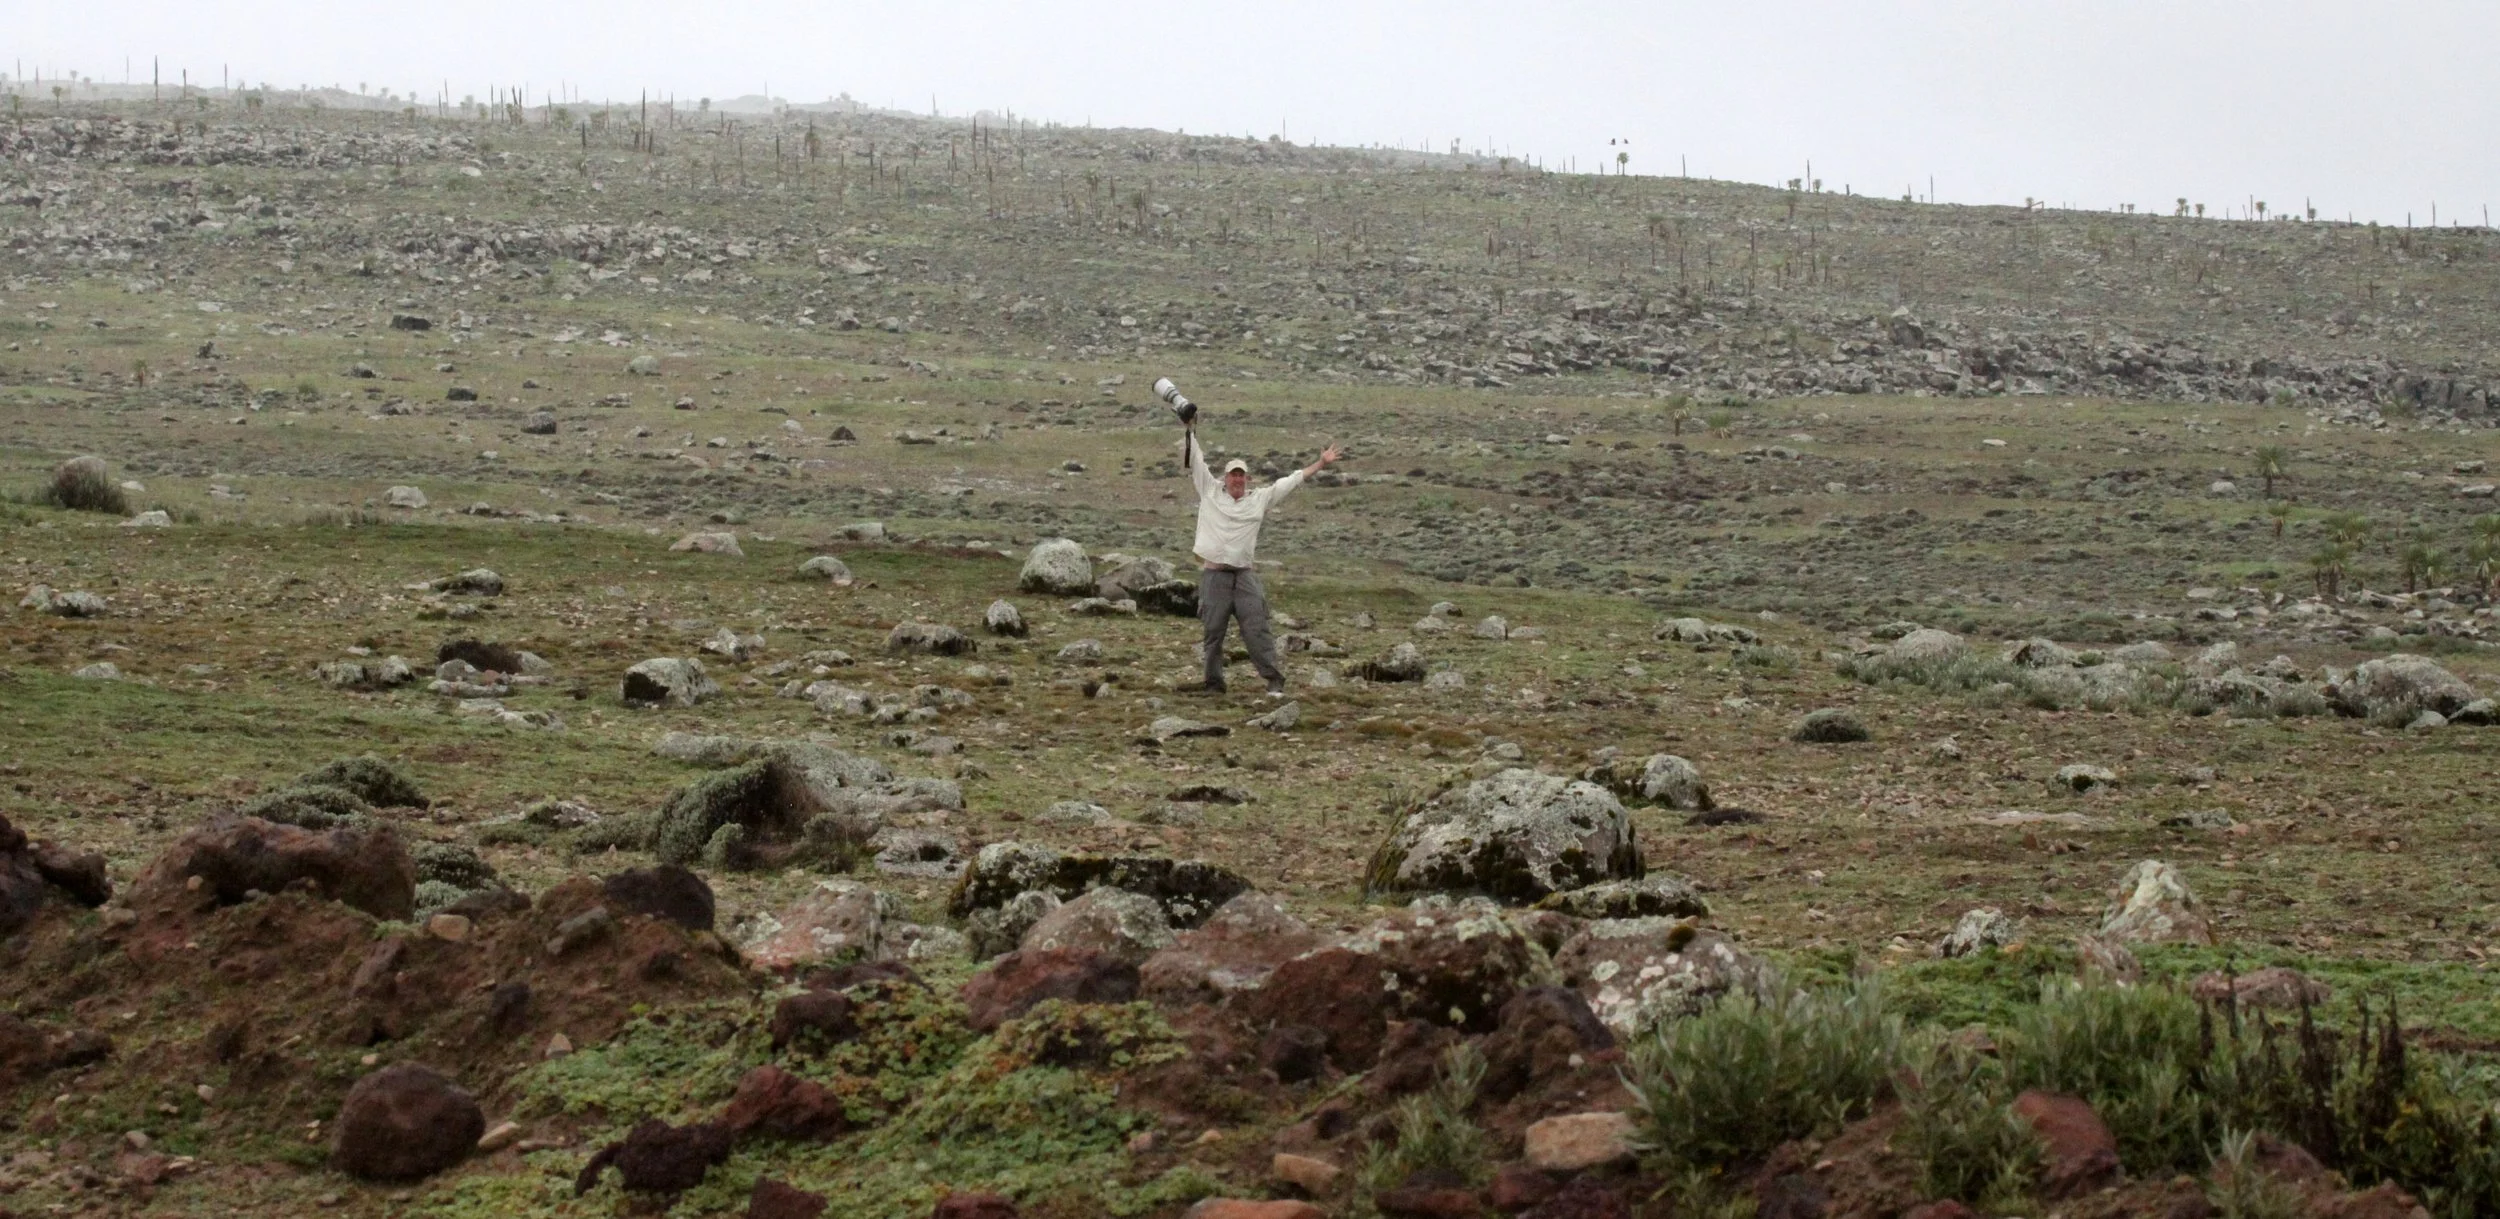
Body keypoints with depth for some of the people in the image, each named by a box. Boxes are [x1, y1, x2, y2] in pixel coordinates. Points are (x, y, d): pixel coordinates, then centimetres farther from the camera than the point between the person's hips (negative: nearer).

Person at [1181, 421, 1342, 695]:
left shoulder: (1260, 498, 12)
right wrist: (1190, 428, 8)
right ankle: (1214, 685, 10)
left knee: (1257, 629, -5)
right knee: (1213, 632, 1)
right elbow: (1194, 457, 9)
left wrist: (1321, 463, 16)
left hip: (1244, 576, 1)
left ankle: (1274, 681, -4)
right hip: (1213, 575, -1)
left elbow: (1292, 480, 15)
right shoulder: (1210, 490, 8)